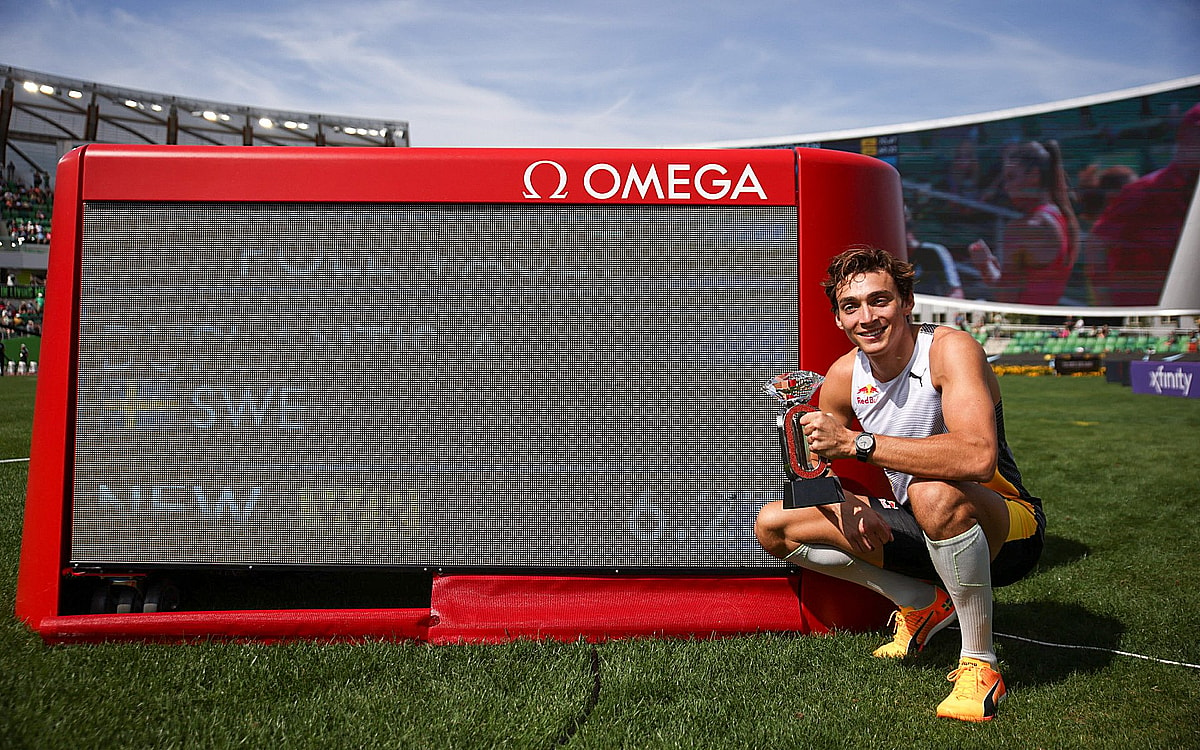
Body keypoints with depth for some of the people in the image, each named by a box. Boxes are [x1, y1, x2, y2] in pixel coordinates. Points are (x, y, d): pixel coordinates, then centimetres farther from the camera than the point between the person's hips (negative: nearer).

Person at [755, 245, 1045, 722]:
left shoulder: (950, 348, -23)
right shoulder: (844, 375, -5)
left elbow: (978, 457, -41)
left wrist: (856, 442, -41)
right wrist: (846, 504, -14)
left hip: (1005, 529, -6)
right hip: (919, 529, 7)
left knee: (934, 493, -41)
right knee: (772, 525, -2)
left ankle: (980, 664, -18)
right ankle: (923, 603, 9)